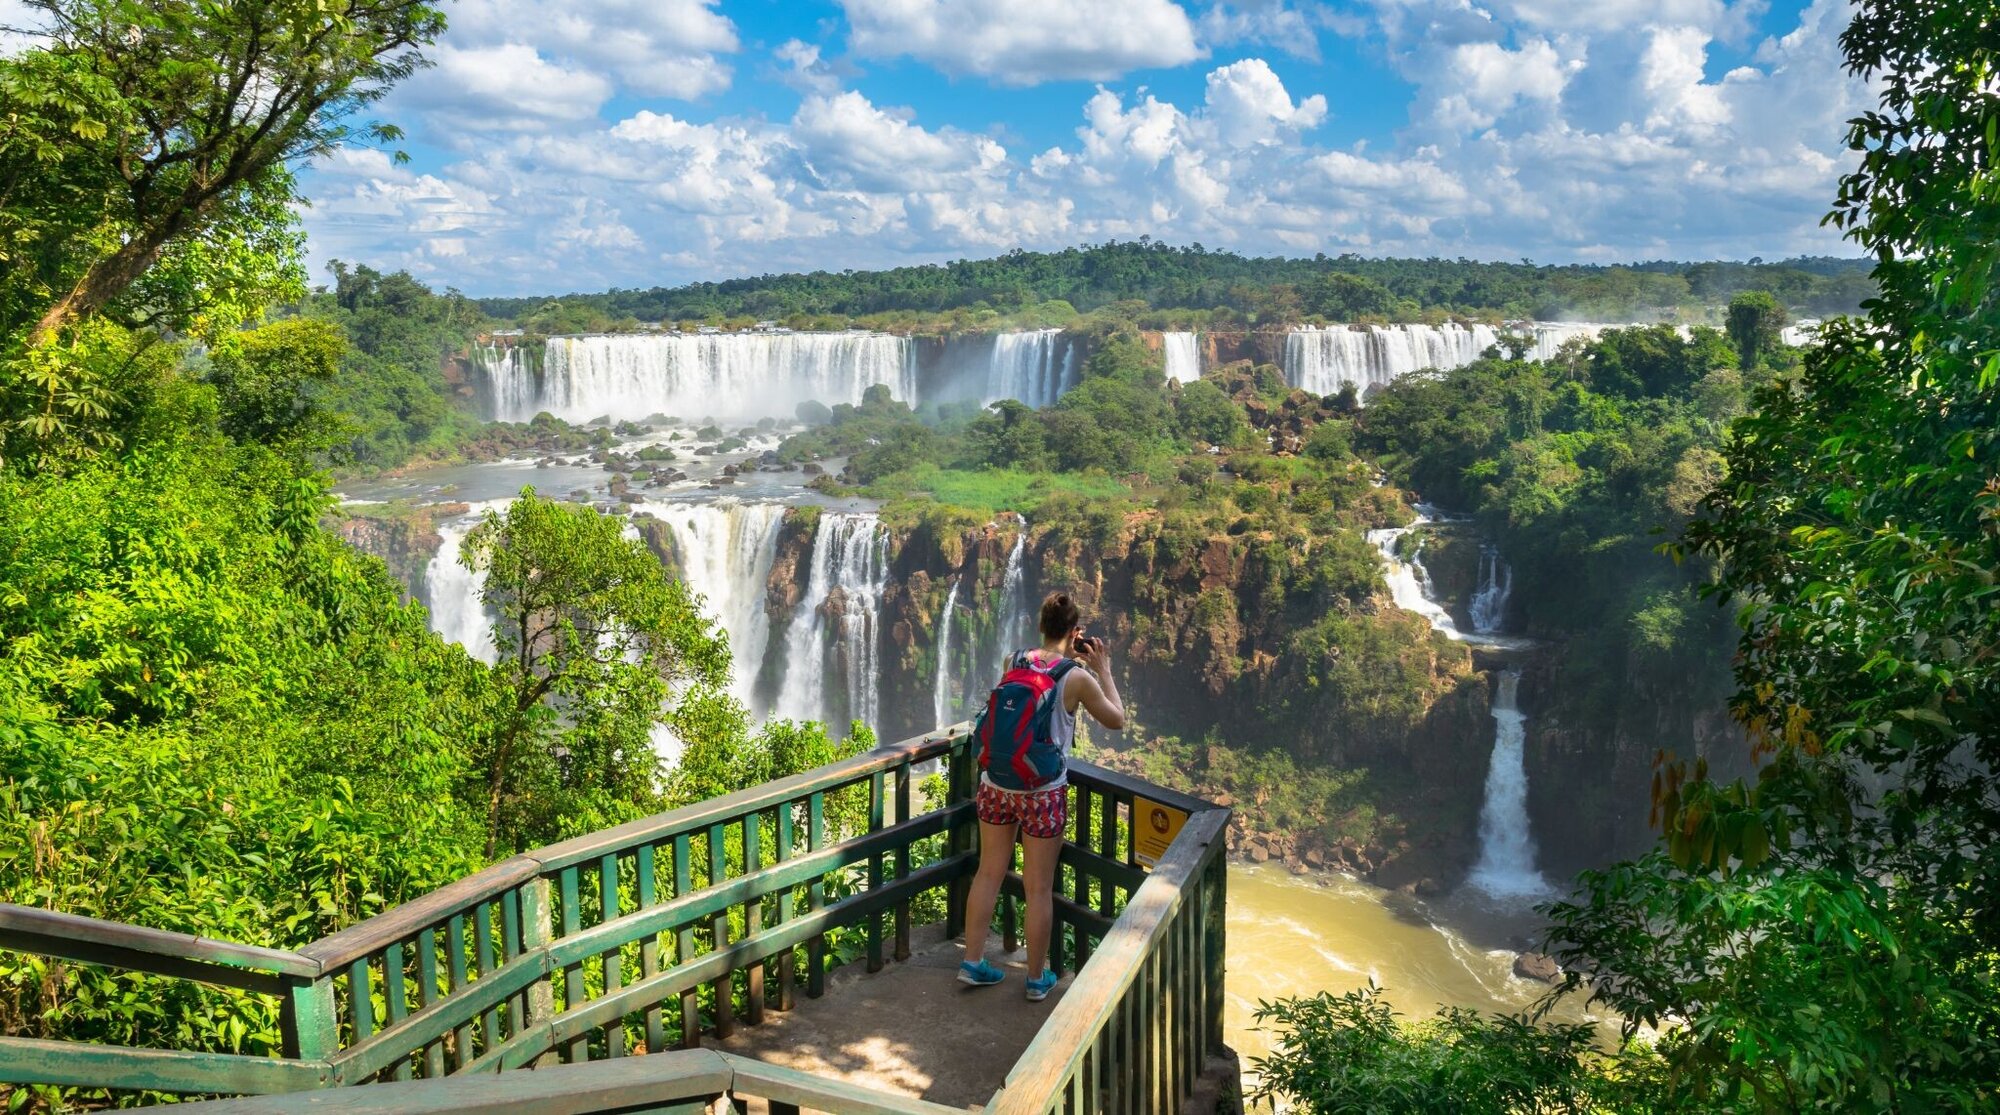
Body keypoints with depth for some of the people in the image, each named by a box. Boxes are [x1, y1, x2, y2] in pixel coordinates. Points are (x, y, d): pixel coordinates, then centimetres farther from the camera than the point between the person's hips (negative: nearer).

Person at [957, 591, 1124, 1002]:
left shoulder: (1014, 663, -1)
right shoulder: (1077, 677, -13)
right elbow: (1116, 720, 3)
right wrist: (1103, 670, 8)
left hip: (995, 785, 4)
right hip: (1042, 794, -4)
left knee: (989, 873, 17)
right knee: (1038, 888, 8)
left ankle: (973, 962, 27)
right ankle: (1037, 978, 22)